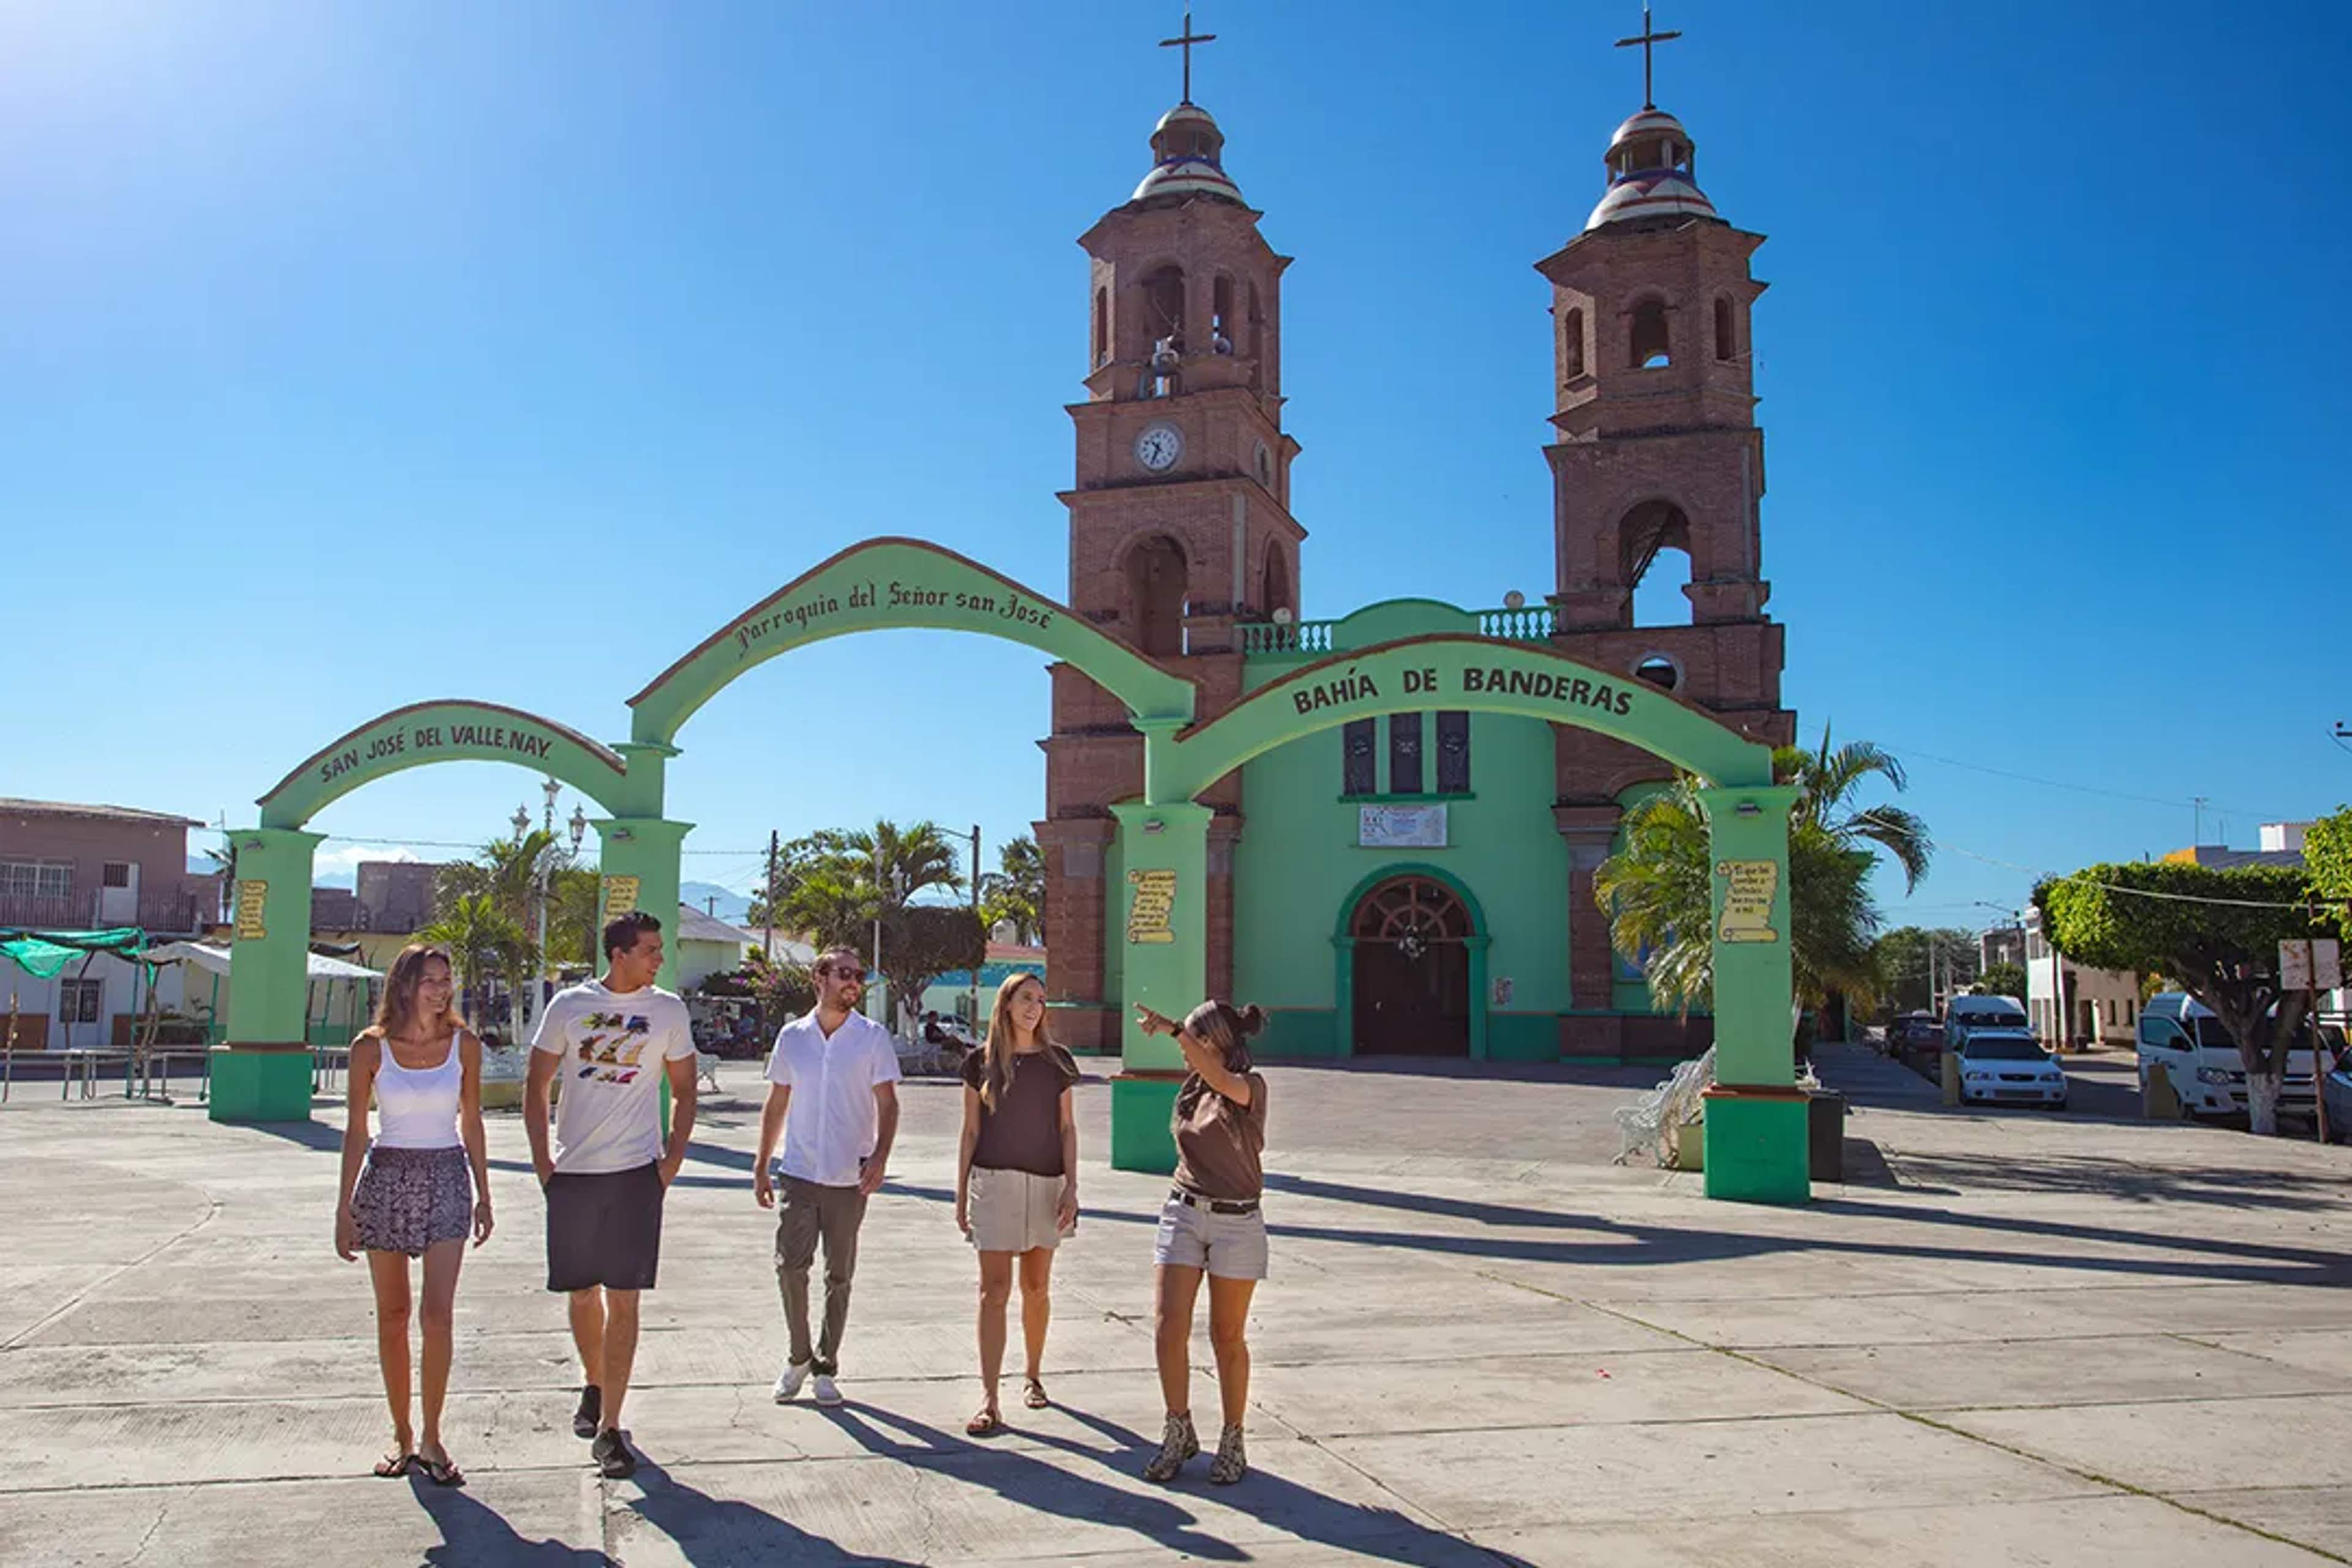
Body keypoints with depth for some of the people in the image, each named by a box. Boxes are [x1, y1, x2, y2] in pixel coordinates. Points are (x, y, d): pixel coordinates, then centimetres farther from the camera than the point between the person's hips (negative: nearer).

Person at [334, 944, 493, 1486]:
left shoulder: (464, 1045, 0)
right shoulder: (370, 1047, -3)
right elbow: (356, 1132, 2)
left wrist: (483, 1194, 8)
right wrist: (344, 1207, 0)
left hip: (446, 1177, 0)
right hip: (386, 1177, 0)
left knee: (438, 1312, -9)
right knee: (392, 1315, 8)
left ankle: (431, 1438, 2)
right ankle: (400, 1435, 20)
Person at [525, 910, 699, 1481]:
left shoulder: (668, 1009, 3)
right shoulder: (569, 1005, 2)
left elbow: (684, 1091, 9)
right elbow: (537, 1085, 9)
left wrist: (673, 1159, -1)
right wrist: (541, 1159, 1)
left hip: (636, 1173, -1)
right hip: (573, 1172, 1)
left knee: (622, 1299, -5)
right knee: (583, 1294, 12)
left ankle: (609, 1427, 0)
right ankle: (593, 1387, 37)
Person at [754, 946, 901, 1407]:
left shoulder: (874, 1037, -1)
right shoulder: (792, 1036, 6)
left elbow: (887, 1104, -1)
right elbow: (776, 1105, 12)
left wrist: (879, 1156, -16)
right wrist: (761, 1166, 10)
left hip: (849, 1178, -1)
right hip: (799, 1173, 1)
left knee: (839, 1277, 7)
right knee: (790, 1266, -5)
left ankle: (826, 1367, 21)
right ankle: (799, 1355, 17)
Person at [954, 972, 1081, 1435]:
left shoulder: (1056, 1061, 5)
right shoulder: (981, 1061, 1)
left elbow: (1067, 1128, 7)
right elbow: (970, 1132, 6)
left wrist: (1071, 1187, -2)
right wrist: (961, 1195, 6)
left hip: (1045, 1183, 2)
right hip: (994, 1182, -2)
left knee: (1036, 1288, 11)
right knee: (994, 1289, -6)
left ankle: (1033, 1376, 30)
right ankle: (990, 1402, -5)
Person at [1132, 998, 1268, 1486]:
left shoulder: (1252, 1088, -9)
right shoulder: (1191, 1090, 9)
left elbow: (1222, 1080, -33)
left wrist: (1173, 1029, -37)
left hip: (1236, 1222, -5)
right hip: (1184, 1213, 5)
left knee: (1227, 1336, 4)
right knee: (1168, 1329, -5)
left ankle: (1233, 1440, 19)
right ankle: (1178, 1433, 11)